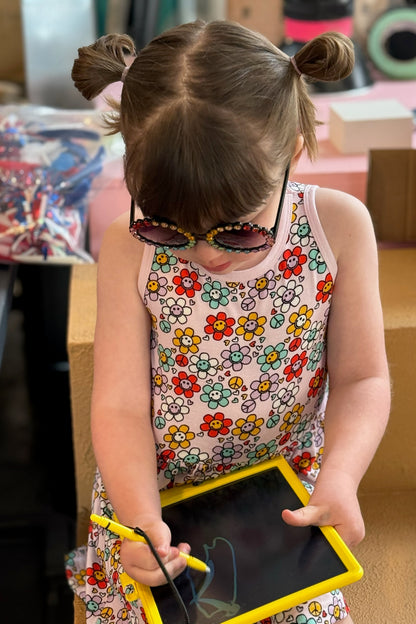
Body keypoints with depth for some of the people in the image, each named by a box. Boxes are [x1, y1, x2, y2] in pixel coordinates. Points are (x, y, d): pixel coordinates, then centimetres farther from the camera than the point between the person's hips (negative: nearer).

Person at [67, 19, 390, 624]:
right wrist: (141, 520, -30)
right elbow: (120, 407, -16)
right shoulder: (132, 249, -18)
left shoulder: (339, 227, -16)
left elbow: (362, 378, -8)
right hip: (154, 499, 0)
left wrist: (339, 478, -24)